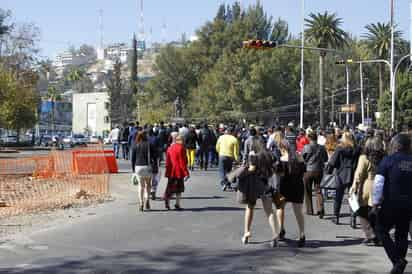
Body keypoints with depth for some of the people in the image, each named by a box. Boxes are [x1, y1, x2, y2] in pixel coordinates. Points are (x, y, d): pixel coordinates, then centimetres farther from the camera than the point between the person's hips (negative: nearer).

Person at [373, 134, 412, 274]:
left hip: (391, 203, -4)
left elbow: (378, 183, -12)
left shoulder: (388, 160, -7)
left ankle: (397, 259, -6)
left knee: (382, 230, 10)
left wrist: (375, 203, -7)